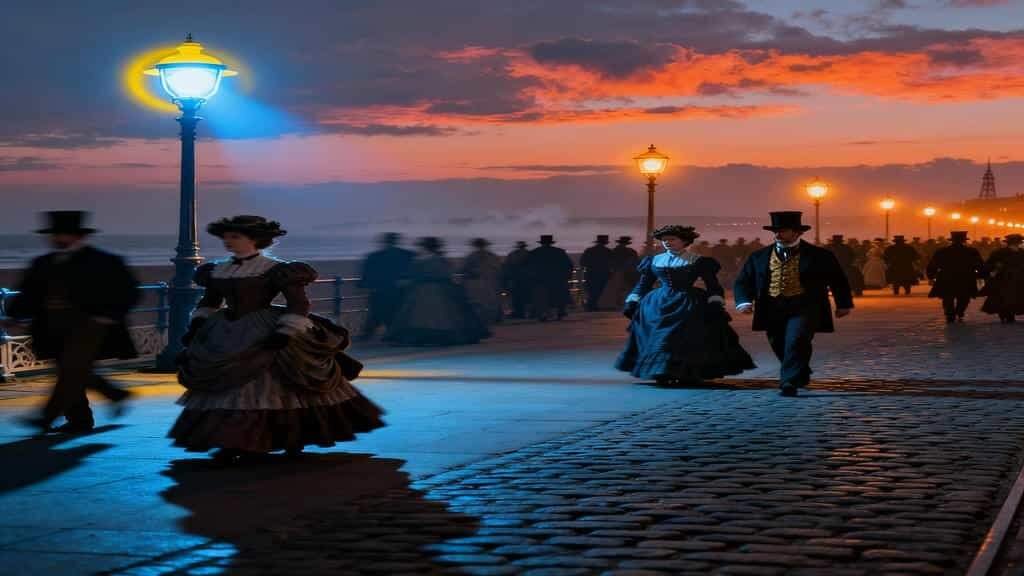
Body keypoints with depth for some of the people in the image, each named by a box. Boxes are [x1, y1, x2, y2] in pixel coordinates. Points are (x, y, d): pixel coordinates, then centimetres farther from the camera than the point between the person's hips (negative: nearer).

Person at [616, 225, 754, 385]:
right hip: (657, 305, 4)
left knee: (689, 340, -10)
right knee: (658, 339, -1)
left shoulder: (700, 262, -1)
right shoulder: (653, 261, 10)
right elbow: (643, 285, 16)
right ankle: (663, 373, 7)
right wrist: (632, 303, 8)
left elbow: (713, 286, -2)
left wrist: (716, 305, -13)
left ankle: (689, 374, -2)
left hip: (690, 305, -4)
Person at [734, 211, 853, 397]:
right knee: (781, 348, 11)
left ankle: (789, 382, -23)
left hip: (804, 307, -4)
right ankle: (801, 377, 35)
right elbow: (743, 282, 9)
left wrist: (843, 304, 12)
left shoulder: (819, 256, 2)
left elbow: (838, 279, 12)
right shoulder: (759, 257, 8)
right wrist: (744, 301, -9)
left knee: (796, 341, -22)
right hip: (773, 309, 4)